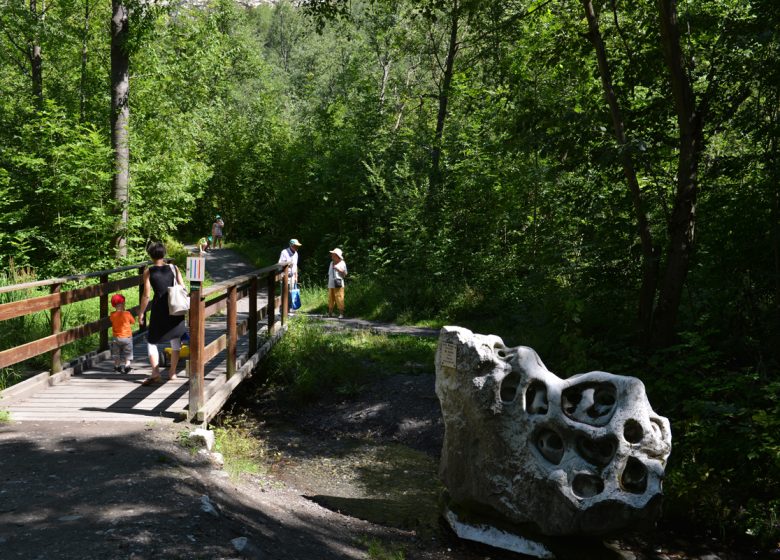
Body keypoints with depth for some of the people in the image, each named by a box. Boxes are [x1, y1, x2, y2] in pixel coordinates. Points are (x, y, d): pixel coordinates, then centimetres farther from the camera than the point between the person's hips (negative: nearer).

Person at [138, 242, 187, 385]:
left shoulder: (148, 272, -5)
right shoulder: (174, 268, 0)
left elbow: (146, 295, -7)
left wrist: (141, 312, 3)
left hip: (159, 309, -2)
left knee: (151, 341, 9)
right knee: (175, 340, 17)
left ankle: (155, 373, -6)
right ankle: (172, 372, 22)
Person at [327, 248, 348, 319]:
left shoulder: (342, 263, -1)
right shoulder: (331, 263, 16)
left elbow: (345, 274, -2)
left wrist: (338, 269, -14)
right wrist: (328, 283, 17)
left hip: (338, 285, -6)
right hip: (331, 285, 6)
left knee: (339, 299, -9)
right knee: (330, 299, 6)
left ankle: (341, 314, -8)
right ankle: (330, 313, 13)